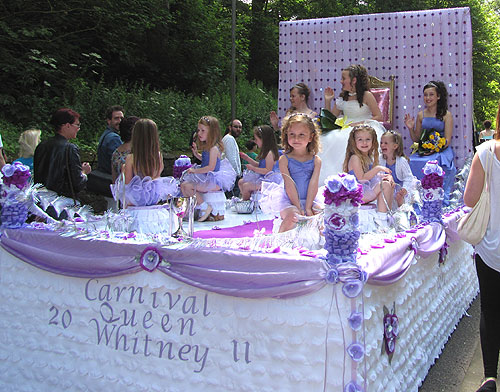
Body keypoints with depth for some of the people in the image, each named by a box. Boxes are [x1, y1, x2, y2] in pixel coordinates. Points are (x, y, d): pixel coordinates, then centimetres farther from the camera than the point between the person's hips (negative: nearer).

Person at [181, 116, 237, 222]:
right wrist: (197, 154, 12)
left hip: (213, 179, -10)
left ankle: (205, 207, -10)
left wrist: (195, 171, -20)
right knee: (183, 185, 5)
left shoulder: (214, 148, -19)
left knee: (188, 186, -22)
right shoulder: (206, 147, 10)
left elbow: (211, 167, -24)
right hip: (205, 177, 10)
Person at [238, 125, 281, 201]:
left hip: (268, 180, -11)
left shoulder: (270, 153, -21)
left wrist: (253, 168, -20)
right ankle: (244, 199, 16)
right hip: (262, 178, 11)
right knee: (241, 182, 12)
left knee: (245, 186, -19)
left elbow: (268, 170, -25)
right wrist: (247, 158, 16)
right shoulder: (265, 152, 11)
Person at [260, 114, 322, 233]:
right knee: (292, 216, -30)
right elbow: (289, 185, -12)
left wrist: (308, 207, -13)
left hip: (309, 198, 3)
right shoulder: (284, 159, -6)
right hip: (289, 199, -3)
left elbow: (313, 184, -6)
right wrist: (298, 207, -16)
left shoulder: (316, 160, 1)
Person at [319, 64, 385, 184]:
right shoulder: (342, 97, 13)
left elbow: (378, 116, -3)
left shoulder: (366, 95, -2)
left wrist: (359, 123, -12)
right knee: (329, 141, -23)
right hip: (345, 129, 5)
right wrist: (328, 100, 8)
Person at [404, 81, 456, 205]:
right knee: (411, 163, -27)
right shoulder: (421, 115, 12)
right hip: (423, 151, 3)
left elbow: (447, 141, -3)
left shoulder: (446, 115, 1)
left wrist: (434, 149, -18)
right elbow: (416, 139, 16)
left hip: (441, 151, -3)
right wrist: (410, 128, -1)